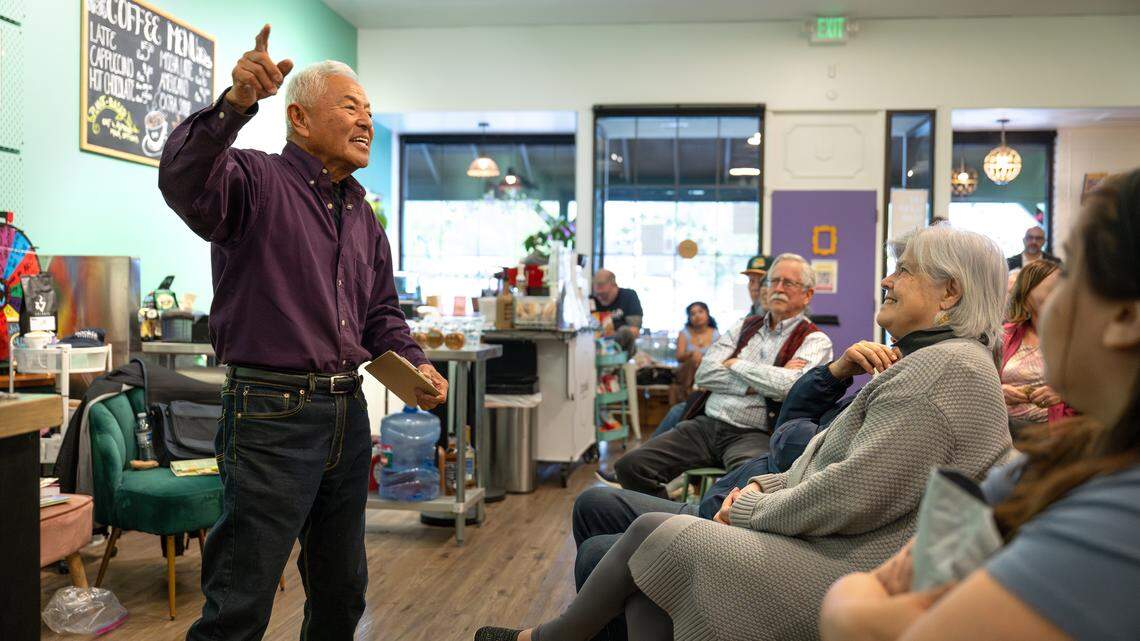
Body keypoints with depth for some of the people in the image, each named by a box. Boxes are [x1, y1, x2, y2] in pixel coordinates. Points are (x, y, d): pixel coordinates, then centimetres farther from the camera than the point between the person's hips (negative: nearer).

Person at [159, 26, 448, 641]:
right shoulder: (256, 180, -7)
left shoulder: (362, 215, 17)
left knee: (342, 591, 21)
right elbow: (184, 181, -29)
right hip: (271, 415, -7)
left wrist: (414, 362, 5)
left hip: (348, 415, 8)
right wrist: (235, 104, -43)